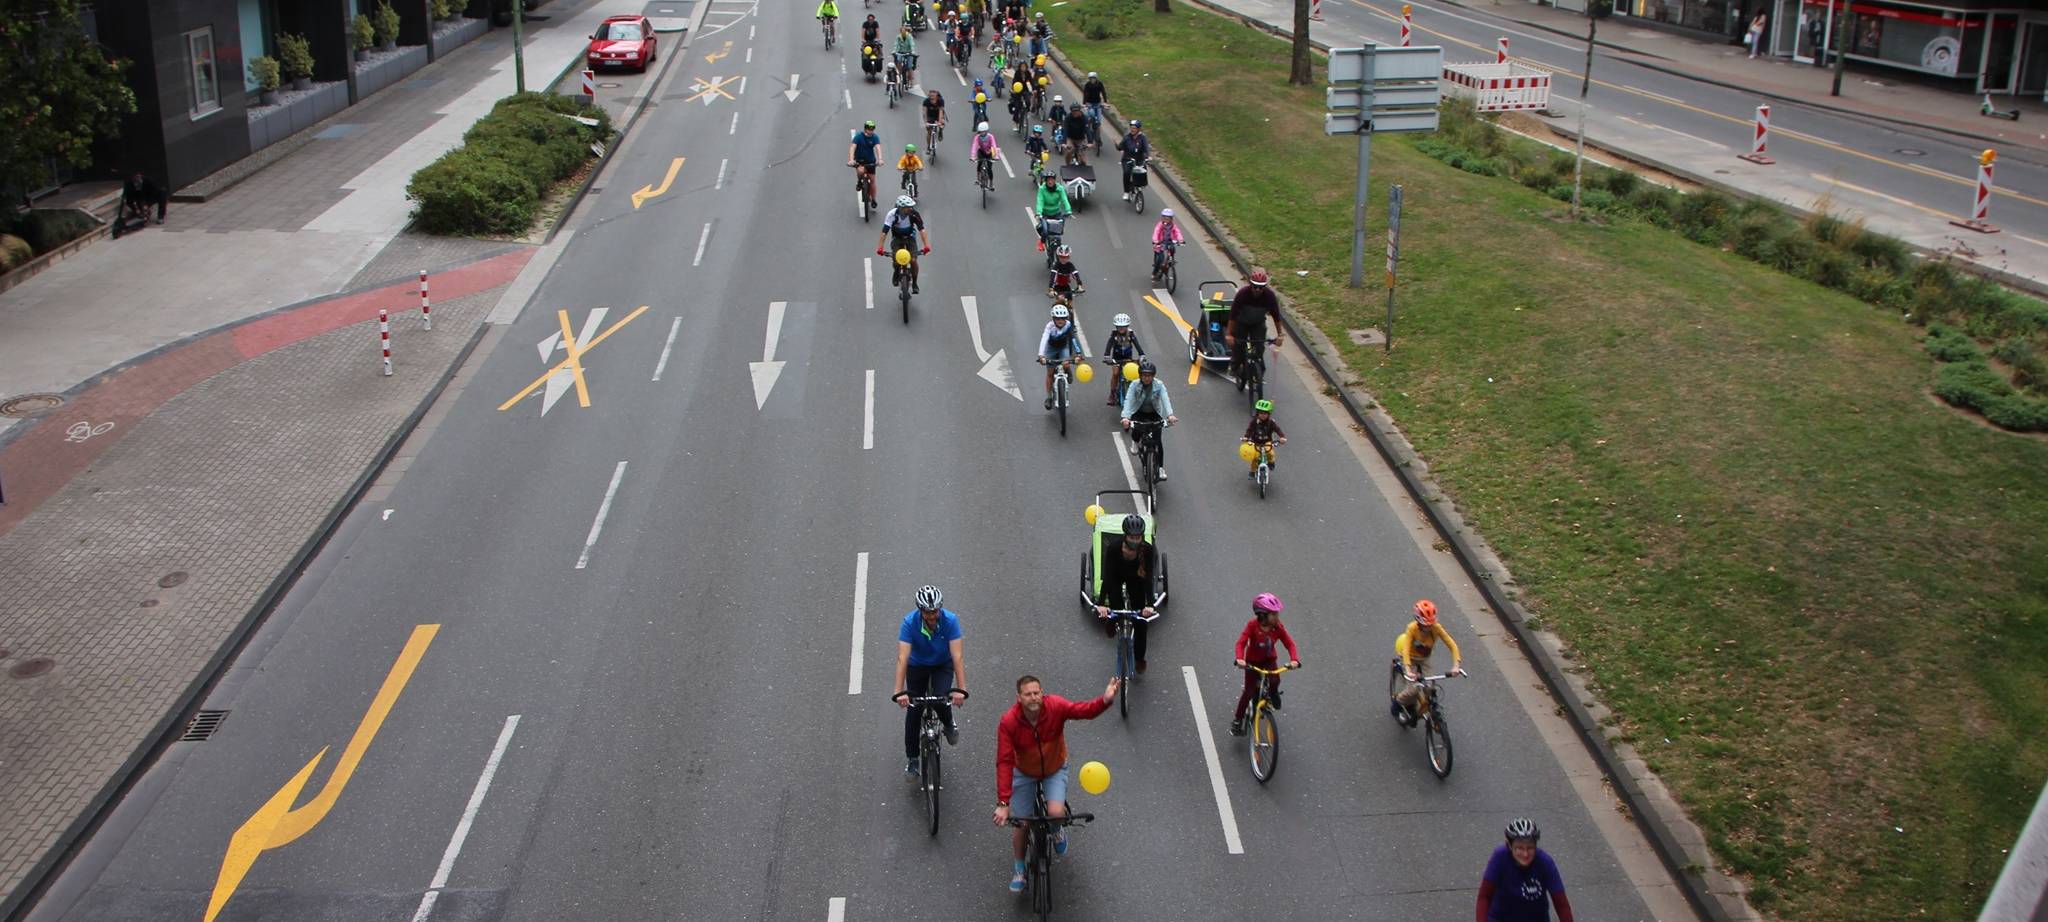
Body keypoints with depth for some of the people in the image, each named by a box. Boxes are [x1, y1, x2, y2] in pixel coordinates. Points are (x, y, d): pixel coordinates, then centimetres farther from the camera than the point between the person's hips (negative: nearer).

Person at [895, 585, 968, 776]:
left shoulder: (950, 620, -30)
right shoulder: (909, 622, -30)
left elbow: (957, 656, -33)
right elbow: (902, 658, -34)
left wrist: (961, 689, -42)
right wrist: (899, 692, -42)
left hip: (943, 665, -1)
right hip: (918, 665, 1)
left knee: (941, 699, -24)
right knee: (913, 711, -2)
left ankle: (949, 723, 12)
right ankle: (912, 759, 15)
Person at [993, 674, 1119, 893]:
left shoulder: (1055, 706, -29)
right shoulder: (1008, 722, -31)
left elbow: (1083, 710, -44)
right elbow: (1004, 763, -31)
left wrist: (1105, 701, -66)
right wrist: (1003, 803, -37)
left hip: (1055, 770, 0)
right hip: (1025, 773, 0)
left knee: (1056, 813, -21)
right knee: (1022, 824, 5)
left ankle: (1057, 830, 18)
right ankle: (1019, 869, 33)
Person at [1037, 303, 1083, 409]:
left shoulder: (1068, 325, -27)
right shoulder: (1050, 326, -32)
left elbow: (1074, 338, -33)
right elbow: (1044, 340, -43)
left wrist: (1078, 354, -47)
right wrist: (1041, 355, -58)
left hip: (1063, 348, 1)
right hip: (1051, 348, -1)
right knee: (1050, 373, -1)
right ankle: (1049, 397, 11)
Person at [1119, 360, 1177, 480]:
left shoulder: (1159, 385, -16)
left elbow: (1165, 399, -30)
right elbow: (1128, 401, -27)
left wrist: (1170, 415, -48)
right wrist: (1126, 417, -44)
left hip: (1154, 414, 0)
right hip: (1139, 413, 0)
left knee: (1158, 440, -11)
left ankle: (1161, 468, -1)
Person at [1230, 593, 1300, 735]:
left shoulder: (1278, 627, -17)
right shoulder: (1252, 625, -25)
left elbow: (1289, 643, -18)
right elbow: (1241, 643, -30)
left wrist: (1294, 659, -36)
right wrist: (1239, 659, -48)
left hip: (1269, 660, 2)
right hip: (1253, 662, -2)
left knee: (1275, 681, -27)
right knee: (1249, 692, -3)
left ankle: (1273, 693, 11)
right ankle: (1237, 720, 16)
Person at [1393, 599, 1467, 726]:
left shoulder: (1436, 628, -25)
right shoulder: (1412, 628, -31)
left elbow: (1452, 645, -27)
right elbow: (1406, 649, -39)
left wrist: (1456, 665, -41)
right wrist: (1408, 671, -53)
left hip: (1424, 659, 3)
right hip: (1411, 658, -3)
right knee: (1415, 688, -19)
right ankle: (1398, 702, 12)